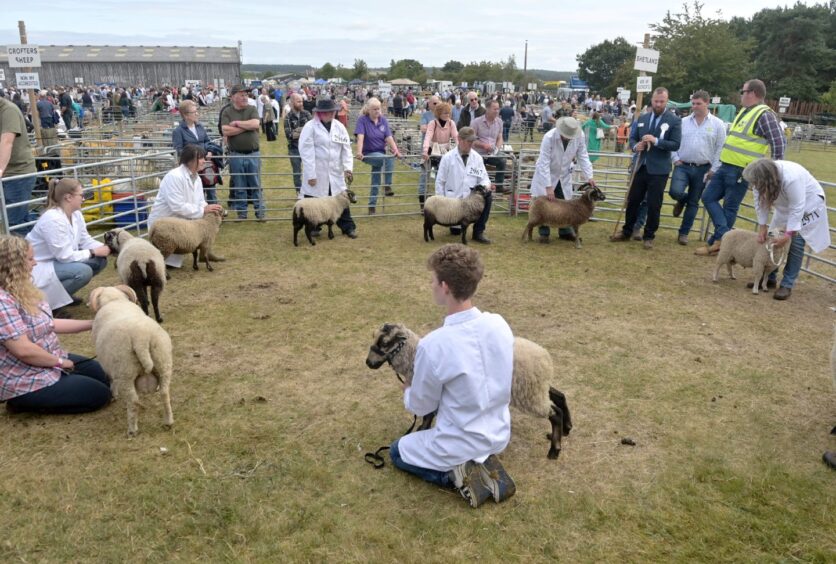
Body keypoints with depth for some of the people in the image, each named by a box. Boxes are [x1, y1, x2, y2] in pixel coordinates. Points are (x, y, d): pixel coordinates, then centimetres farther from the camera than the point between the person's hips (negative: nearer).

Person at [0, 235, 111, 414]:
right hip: (24, 383, -10)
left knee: (104, 376, 15)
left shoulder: (20, 291, 3)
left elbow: (47, 324, 10)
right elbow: (24, 350, -30)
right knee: (100, 394, -6)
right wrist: (60, 362, -16)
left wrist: (93, 324, 9)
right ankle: (27, 402, 2)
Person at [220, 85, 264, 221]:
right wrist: (247, 126, -11)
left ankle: (260, 212, 14)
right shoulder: (227, 112, 1)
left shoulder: (252, 109, 4)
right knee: (239, 186, 8)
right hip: (236, 155, -1)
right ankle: (241, 213, 18)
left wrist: (237, 123, -9)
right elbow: (225, 131, -13)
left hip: (253, 154, 1)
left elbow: (256, 124, -14)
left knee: (256, 185, 7)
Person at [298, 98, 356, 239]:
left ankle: (348, 227, 16)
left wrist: (347, 168, -7)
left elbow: (346, 148, 6)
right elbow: (306, 152, -11)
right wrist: (310, 174, -16)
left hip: (335, 174, 4)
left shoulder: (339, 127, 7)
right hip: (316, 174, -4)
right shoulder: (310, 127, -7)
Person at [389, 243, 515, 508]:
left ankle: (455, 473, 1)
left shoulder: (433, 345, -29)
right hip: (500, 435, 5)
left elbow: (422, 407, -11)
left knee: (398, 452, 23)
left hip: (462, 445, -5)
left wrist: (408, 394, 13)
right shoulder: (500, 324, -13)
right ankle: (483, 464, 10)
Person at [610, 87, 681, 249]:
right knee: (632, 201, 11)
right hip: (641, 167, 4)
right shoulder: (642, 118, 10)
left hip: (658, 170, -4)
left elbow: (676, 144, -11)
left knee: (653, 205, 2)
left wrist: (656, 141, -24)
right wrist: (635, 146, -9)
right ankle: (626, 232, 25)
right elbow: (632, 137, 14)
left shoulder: (674, 121, -5)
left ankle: (649, 237, 15)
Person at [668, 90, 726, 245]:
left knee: (693, 202, 5)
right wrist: (675, 159, -2)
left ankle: (684, 233, 17)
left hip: (702, 169, -1)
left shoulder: (717, 124, -1)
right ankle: (682, 200, 17)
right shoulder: (683, 122, 5)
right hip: (682, 166, 1)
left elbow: (720, 148, 0)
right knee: (675, 191, -22)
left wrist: (714, 169, -6)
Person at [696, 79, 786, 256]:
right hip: (725, 167, 9)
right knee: (708, 197, 7)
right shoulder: (744, 111, 14)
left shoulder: (764, 115, -14)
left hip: (741, 171, -9)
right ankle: (724, 236, 12)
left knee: (729, 208, 0)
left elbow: (779, 143, -18)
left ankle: (718, 242, 8)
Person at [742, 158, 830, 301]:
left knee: (796, 242, -11)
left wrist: (788, 234, -35)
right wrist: (762, 227, -18)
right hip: (786, 204, 6)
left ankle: (787, 285, -6)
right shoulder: (761, 177, -25)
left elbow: (797, 208, -35)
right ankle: (770, 278, 13)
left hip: (809, 202, -6)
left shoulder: (791, 179, -42)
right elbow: (761, 202, -15)